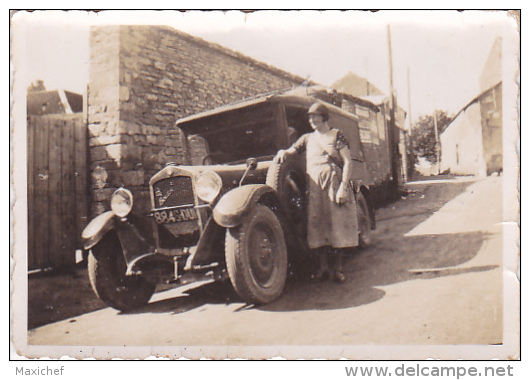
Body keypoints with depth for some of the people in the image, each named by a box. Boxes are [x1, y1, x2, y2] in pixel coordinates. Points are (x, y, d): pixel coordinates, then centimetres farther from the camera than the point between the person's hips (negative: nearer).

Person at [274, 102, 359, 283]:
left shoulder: (336, 135, 4)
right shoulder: (307, 138, 15)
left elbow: (347, 162, -3)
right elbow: (291, 150, 21)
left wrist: (343, 187, -13)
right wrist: (283, 152, -4)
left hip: (335, 183, -3)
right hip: (315, 187, 3)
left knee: (337, 224, -2)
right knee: (317, 224, 0)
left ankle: (337, 268, 8)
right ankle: (322, 266, 12)